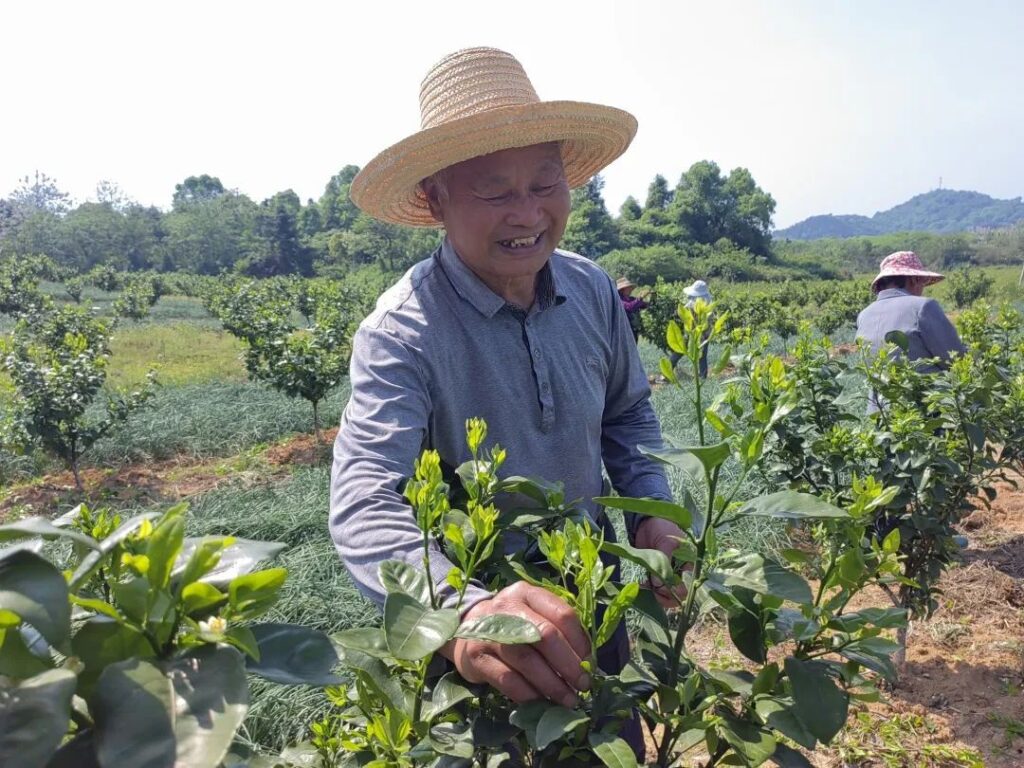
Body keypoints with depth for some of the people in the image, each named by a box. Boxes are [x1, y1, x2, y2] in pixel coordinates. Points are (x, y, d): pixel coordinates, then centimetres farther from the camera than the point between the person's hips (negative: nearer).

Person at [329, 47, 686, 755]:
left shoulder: (593, 289, -10)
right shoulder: (402, 332, -27)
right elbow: (367, 503, -39)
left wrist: (652, 508, -10)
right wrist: (463, 613, -57)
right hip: (477, 598, -4)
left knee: (617, 744, 26)